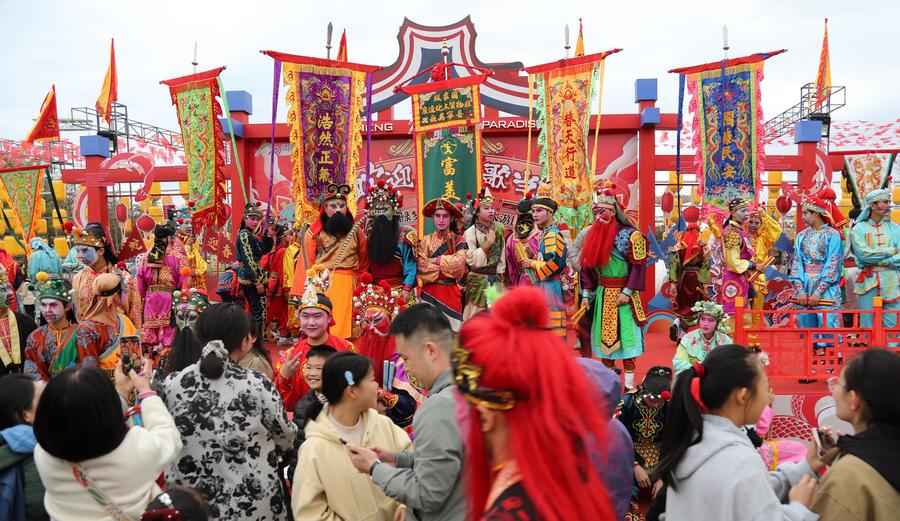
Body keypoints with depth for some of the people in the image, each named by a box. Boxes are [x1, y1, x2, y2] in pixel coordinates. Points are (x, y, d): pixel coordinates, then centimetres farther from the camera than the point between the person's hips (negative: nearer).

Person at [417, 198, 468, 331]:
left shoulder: (459, 241, 4)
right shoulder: (425, 241, 6)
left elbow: (459, 262, -13)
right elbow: (422, 267, -7)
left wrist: (433, 260, -9)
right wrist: (448, 266, -10)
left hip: (451, 292, 0)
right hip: (429, 292, 0)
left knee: (451, 327, 0)